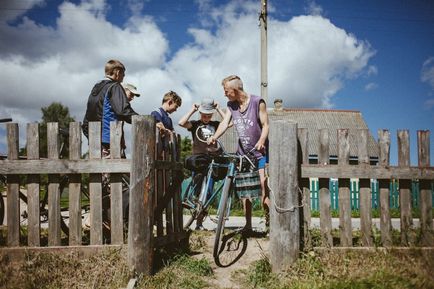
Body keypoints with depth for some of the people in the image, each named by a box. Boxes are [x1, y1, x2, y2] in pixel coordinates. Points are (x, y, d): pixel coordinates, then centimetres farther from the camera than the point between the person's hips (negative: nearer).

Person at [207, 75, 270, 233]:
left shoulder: (257, 102, -9)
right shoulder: (231, 105, 5)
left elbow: (265, 124, -9)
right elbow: (225, 122, -6)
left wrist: (261, 140, -28)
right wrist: (214, 137, -25)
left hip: (259, 154, -5)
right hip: (242, 154, 5)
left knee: (262, 191, -11)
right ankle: (248, 225, 18)